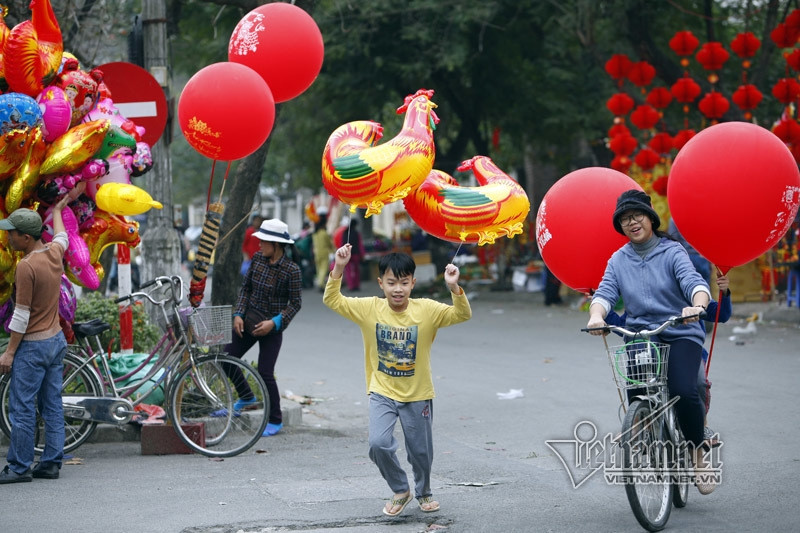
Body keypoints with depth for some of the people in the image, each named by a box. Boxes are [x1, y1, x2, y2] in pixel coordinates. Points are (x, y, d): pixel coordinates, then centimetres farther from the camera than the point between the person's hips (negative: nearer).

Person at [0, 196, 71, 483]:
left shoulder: (26, 266, -20)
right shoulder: (54, 253, 3)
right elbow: (61, 236, 30)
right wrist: (57, 211, 50)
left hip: (33, 346, -9)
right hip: (56, 340, 9)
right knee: (52, 406, 10)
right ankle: (51, 463, 12)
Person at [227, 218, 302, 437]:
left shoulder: (291, 270, -16)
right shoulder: (257, 258, 0)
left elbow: (295, 303, -10)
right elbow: (245, 287, 8)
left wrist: (274, 323, -19)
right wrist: (238, 314, -2)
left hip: (271, 327, -6)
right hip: (249, 320, 6)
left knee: (265, 373, -7)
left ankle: (275, 421, 11)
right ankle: (246, 396, 34)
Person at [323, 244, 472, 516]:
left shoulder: (427, 310, -12)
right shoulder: (370, 308, -8)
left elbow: (462, 315, -19)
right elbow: (332, 300, -8)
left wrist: (454, 288, -36)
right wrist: (338, 269, -22)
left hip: (418, 395, 0)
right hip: (382, 392, 0)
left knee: (421, 451, 13)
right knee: (378, 443, -19)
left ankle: (424, 492, 44)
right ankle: (401, 491, 8)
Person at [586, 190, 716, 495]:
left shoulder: (672, 252, 0)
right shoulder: (618, 261, 10)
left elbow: (694, 281, -16)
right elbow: (605, 293, -4)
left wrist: (697, 306, -40)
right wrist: (596, 316, -28)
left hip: (680, 335, -3)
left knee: (684, 392, -24)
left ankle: (698, 454, -2)